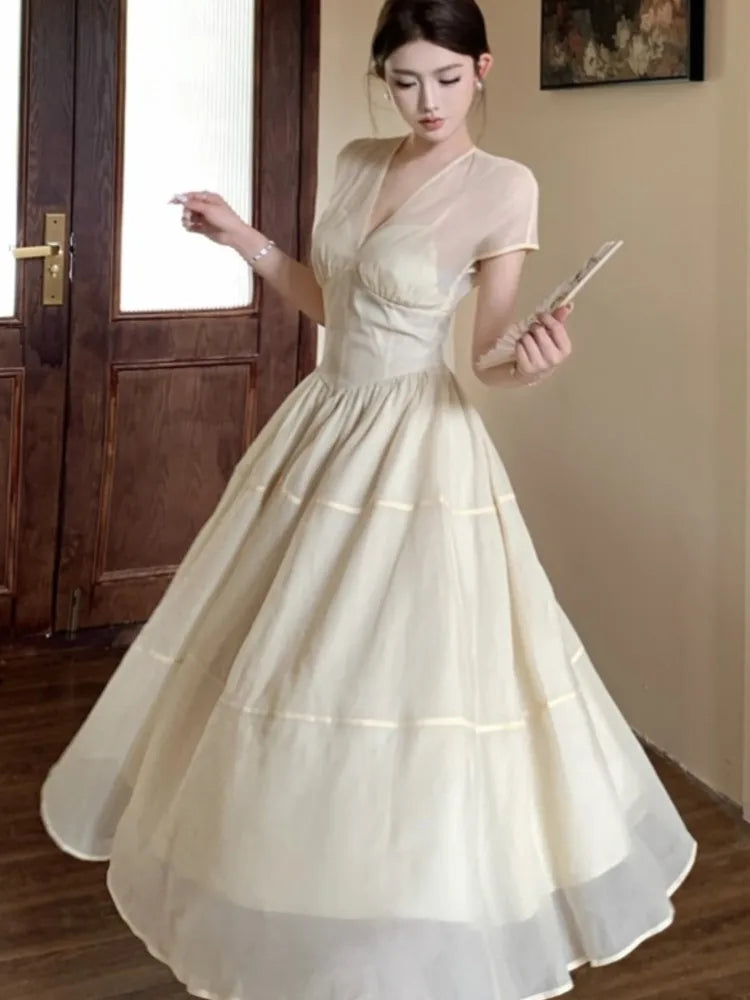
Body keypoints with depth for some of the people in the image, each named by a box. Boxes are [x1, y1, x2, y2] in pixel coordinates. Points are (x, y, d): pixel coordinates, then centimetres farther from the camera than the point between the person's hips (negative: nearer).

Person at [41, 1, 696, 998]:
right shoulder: (359, 163, 6)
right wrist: (245, 240, 7)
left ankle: (415, 905, 19)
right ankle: (289, 863, 39)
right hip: (324, 428, 7)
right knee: (284, 655, 17)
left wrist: (533, 361, -34)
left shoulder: (505, 187, -12)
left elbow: (487, 357, -12)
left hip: (419, 450, -7)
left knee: (411, 669, -2)